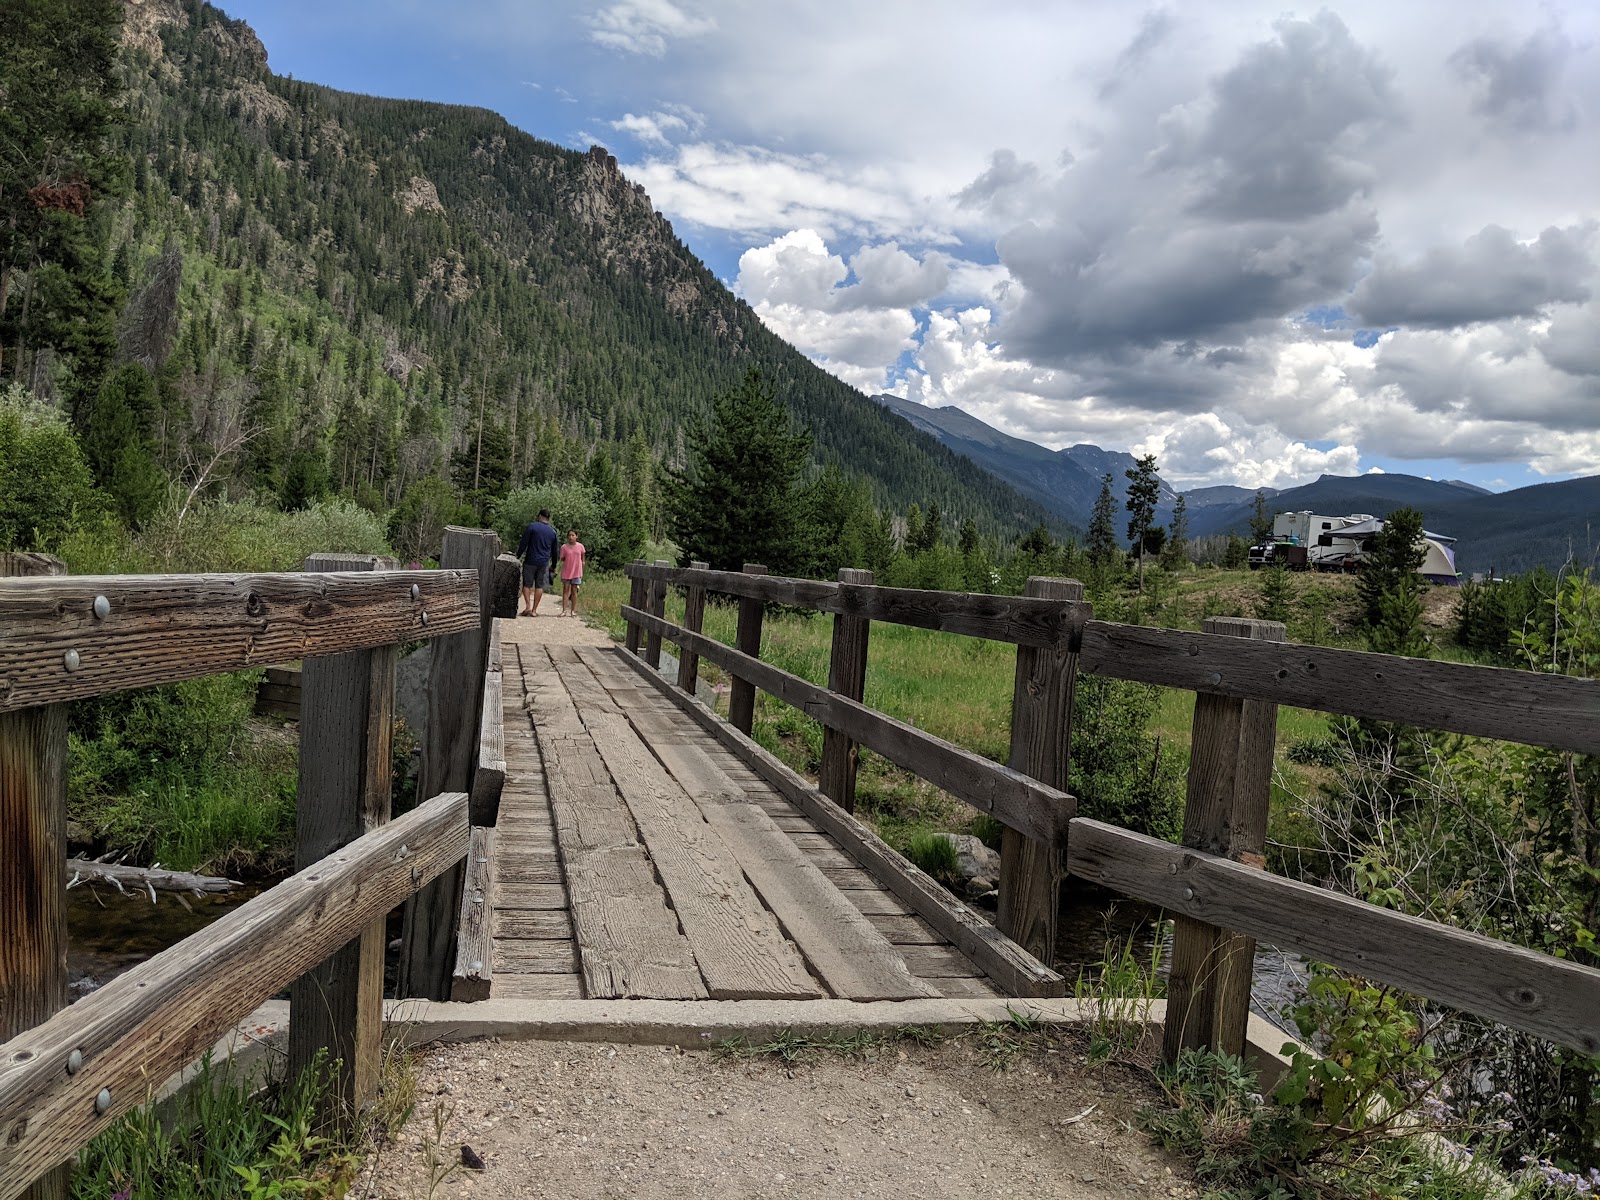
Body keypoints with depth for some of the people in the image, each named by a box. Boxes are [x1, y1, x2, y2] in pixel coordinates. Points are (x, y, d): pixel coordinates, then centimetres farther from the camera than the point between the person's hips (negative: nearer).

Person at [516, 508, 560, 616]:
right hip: (544, 563, 3)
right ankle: (534, 610, 6)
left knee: (527, 584, 5)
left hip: (530, 561, -3)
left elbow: (523, 544, -7)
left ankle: (528, 606, -10)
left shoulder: (532, 527, -4)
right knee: (539, 586, 8)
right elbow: (555, 551, 14)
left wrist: (517, 557, 0)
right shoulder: (553, 532, 8)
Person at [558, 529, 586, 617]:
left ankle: (573, 611, 9)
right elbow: (562, 559, 7)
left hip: (576, 573, 0)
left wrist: (582, 572, 10)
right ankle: (564, 610, 2)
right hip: (566, 572, 0)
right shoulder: (564, 547, -3)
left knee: (574, 591, 4)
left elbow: (582, 560, 9)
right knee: (565, 590, 1)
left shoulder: (580, 546, -1)